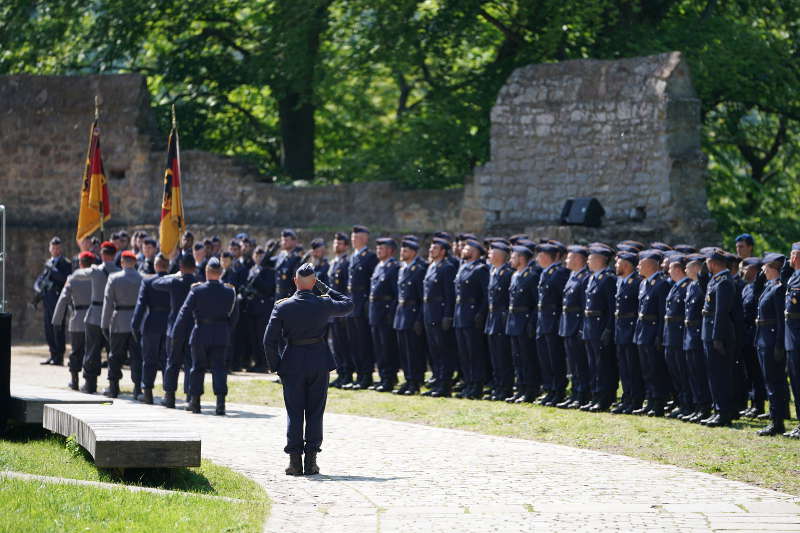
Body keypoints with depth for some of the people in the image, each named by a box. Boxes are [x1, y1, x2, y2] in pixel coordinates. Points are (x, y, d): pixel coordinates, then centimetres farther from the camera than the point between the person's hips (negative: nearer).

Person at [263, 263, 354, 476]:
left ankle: (295, 461, 1)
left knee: (294, 413, 6)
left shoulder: (282, 306, -6)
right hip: (319, 362, 0)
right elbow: (348, 305, 15)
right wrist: (327, 290, 16)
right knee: (315, 412, 6)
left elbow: (269, 340, -7)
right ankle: (311, 461, 3)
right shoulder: (324, 304, -5)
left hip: (292, 364, 0)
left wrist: (276, 366, 2)